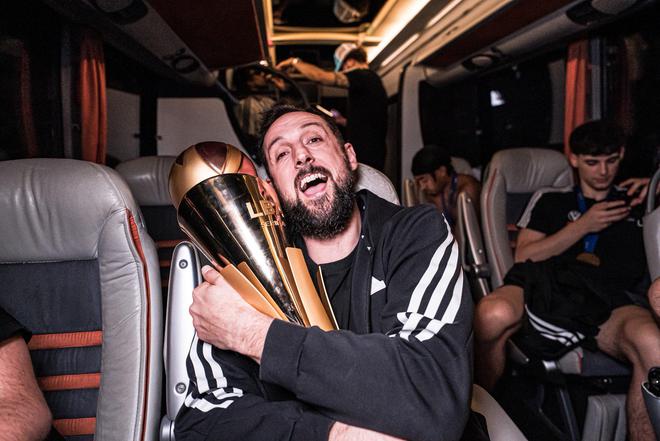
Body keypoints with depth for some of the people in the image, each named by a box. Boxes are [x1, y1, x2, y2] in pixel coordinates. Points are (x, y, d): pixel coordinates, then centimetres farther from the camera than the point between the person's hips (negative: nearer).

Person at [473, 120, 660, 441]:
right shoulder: (550, 201, 28)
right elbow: (524, 257, 15)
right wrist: (583, 226, 7)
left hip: (613, 300, 1)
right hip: (549, 288, 0)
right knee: (492, 314, -37)